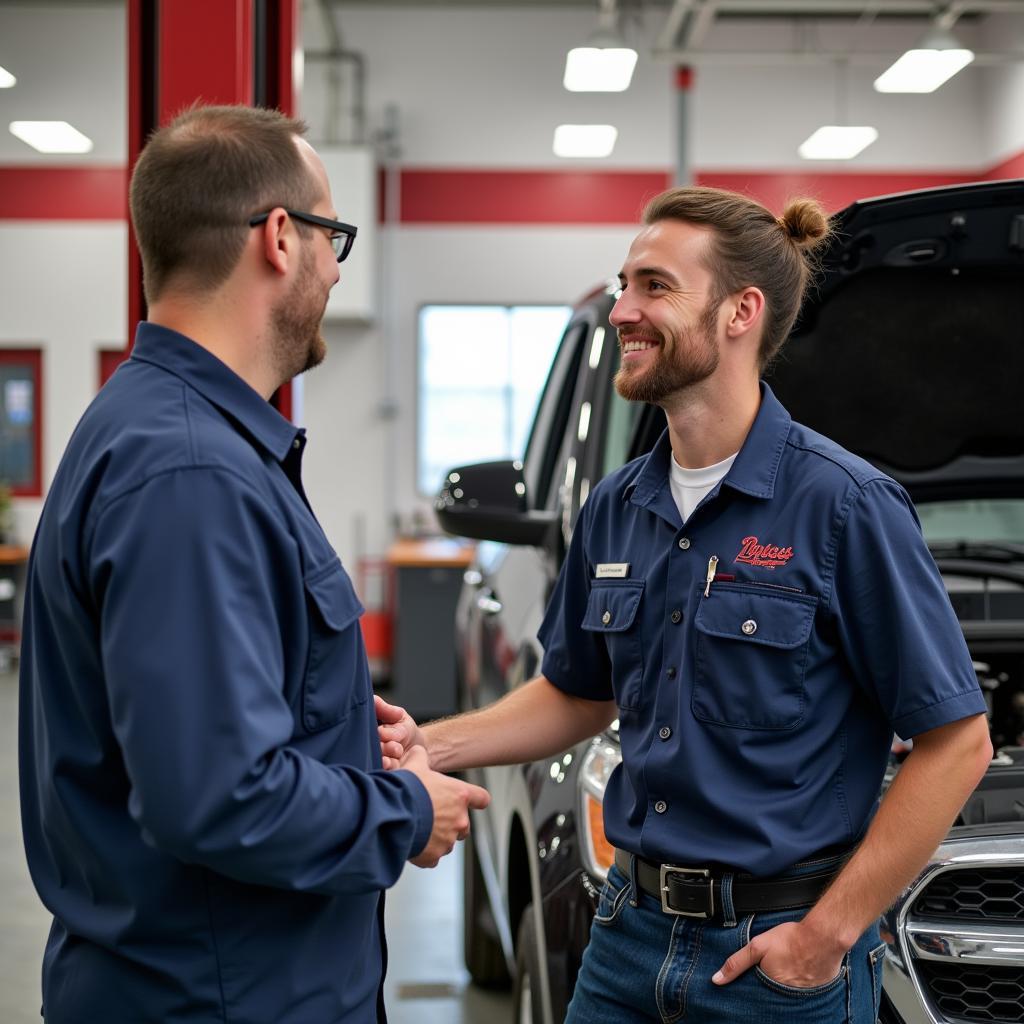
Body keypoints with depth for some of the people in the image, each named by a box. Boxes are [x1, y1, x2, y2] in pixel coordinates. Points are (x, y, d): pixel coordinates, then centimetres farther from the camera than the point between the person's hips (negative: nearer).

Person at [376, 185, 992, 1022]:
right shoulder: (618, 508, 6)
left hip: (777, 953, -6)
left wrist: (831, 931, -15)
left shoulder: (844, 505, -14)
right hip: (632, 932, 6)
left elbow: (957, 741, -14)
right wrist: (432, 746, 2)